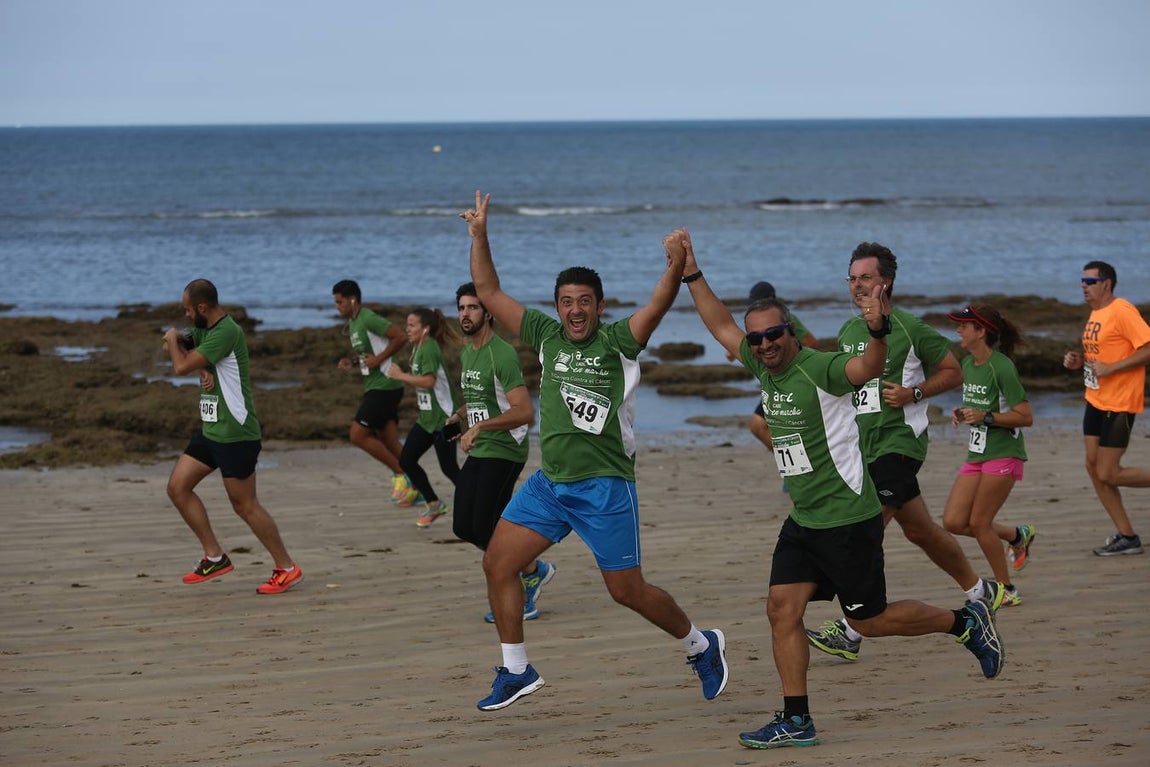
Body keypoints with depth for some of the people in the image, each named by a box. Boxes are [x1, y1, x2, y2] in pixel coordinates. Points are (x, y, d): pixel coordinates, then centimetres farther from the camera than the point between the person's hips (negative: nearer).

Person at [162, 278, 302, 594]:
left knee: (245, 505, -4)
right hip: (211, 430, 10)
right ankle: (215, 556, 12)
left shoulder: (227, 332, -20)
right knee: (177, 487, 5)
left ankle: (287, 568, 8)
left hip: (235, 434, -10)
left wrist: (174, 341, 1)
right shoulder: (204, 330, 11)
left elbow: (181, 367, -21)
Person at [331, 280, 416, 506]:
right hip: (375, 387, 10)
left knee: (358, 435, -11)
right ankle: (414, 488, 10)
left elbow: (400, 337, -21)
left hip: (383, 386, -10)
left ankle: (401, 474, -4)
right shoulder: (353, 324, 16)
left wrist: (378, 359, -18)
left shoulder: (368, 319, -14)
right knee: (389, 442, 8)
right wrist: (351, 364, 7)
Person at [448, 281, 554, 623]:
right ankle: (534, 570, 21)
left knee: (484, 530, -10)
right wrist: (460, 415, 10)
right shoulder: (467, 353, 13)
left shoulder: (502, 354, -16)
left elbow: (525, 412, -24)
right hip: (478, 453, 9)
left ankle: (520, 600, 8)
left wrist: (480, 427, -30)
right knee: (464, 528, 6)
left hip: (504, 453, -9)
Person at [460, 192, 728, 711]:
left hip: (604, 484, -5)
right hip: (548, 482, 5)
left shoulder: (618, 340, -5)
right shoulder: (546, 335, 8)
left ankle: (700, 646, 24)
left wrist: (676, 265, -39)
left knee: (627, 591, 0)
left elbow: (659, 304, -22)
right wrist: (479, 236, 1)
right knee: (497, 564, -2)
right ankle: (515, 671, 10)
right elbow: (488, 292, 10)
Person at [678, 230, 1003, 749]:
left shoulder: (820, 369, -18)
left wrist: (877, 331, -57)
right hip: (803, 521, 8)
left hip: (848, 519, -8)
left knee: (869, 620, 2)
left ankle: (965, 623, 22)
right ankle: (796, 721, 4)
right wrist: (691, 274, 17)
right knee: (782, 610, -1)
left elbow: (867, 368, -38)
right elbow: (721, 326, 20)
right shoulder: (763, 368, 6)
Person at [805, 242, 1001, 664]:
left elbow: (952, 371, -1)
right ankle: (980, 591, 33)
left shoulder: (909, 328, -7)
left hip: (899, 440, -7)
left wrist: (914, 393, -14)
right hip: (864, 445, 7)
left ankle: (851, 632, -16)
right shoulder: (848, 332, 13)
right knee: (920, 530, 15)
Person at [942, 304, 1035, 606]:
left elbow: (1026, 417, -16)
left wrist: (986, 417, -24)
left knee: (979, 523, -7)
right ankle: (1017, 536, 23)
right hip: (976, 454, 8)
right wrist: (963, 414, 3)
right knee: (953, 522, 1)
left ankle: (1006, 591, 8)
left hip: (1003, 454, -8)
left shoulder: (1001, 367, -16)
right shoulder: (968, 364, 9)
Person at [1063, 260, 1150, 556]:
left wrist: (1109, 368, -24)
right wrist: (1079, 361, 5)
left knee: (1108, 474, -8)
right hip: (1095, 401, 9)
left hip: (1119, 404, -9)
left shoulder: (1122, 311, -16)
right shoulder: (1095, 313, 13)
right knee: (1094, 467, 6)